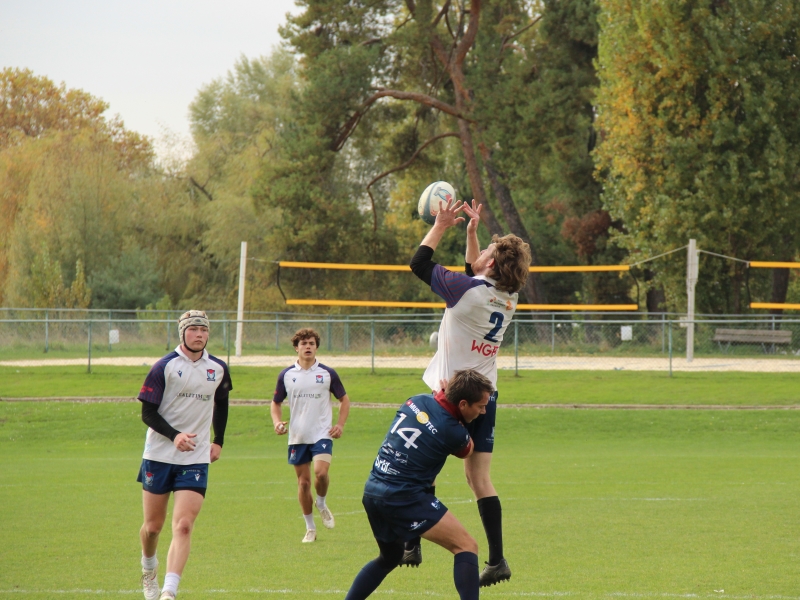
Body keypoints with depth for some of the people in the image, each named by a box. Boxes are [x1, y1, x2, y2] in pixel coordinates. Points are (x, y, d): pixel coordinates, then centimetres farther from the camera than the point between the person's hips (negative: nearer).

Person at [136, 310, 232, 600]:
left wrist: (218, 441, 18)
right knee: (153, 525, 8)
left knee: (183, 525, -14)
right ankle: (149, 570, 39)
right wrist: (174, 435, -24)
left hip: (196, 459, 2)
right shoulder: (164, 367, -8)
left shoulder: (218, 369, 4)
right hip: (158, 455, -2)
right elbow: (147, 413, -9)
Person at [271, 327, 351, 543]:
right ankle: (310, 528, 17)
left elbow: (344, 399, 10)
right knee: (303, 482, 4)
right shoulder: (286, 375, 3)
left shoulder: (328, 374, 0)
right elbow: (276, 403, 14)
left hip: (322, 434, -2)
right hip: (297, 436, 2)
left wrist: (340, 424, -3)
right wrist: (277, 422, -5)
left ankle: (321, 504, 8)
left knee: (321, 472, -23)